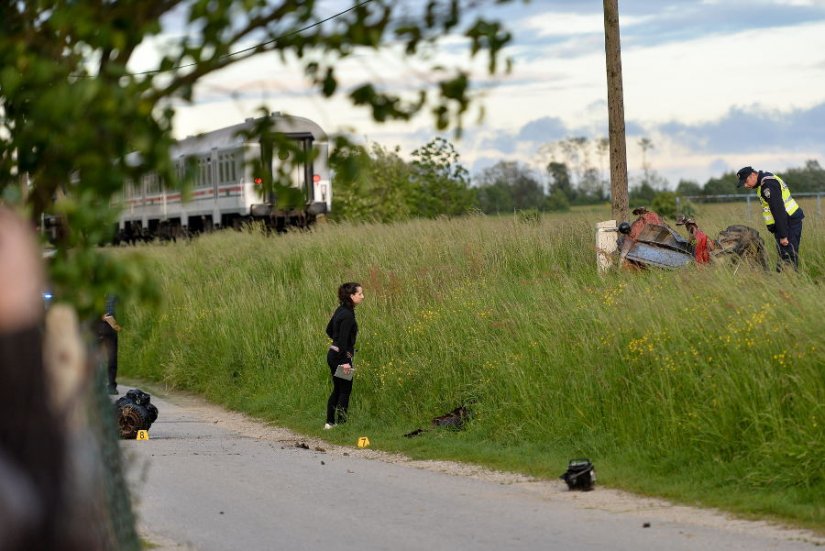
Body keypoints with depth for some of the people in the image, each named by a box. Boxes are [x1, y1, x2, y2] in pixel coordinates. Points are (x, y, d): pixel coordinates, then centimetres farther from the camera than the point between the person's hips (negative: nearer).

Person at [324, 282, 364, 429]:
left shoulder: (341, 310, 8)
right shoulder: (348, 315, -19)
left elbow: (329, 330, 20)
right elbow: (343, 340, -23)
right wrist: (346, 362, -23)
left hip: (333, 354, 9)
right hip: (341, 356, -9)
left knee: (337, 389, 16)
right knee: (345, 390, 1)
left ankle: (330, 422, 20)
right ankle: (341, 422, 4)